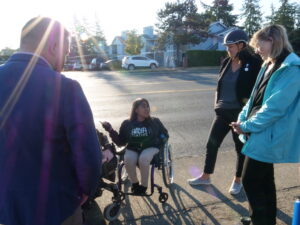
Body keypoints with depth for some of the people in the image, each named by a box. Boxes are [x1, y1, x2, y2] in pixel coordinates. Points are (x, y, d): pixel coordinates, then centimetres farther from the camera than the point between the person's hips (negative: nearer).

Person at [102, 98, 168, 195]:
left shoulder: (155, 122, 3)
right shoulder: (127, 124, 2)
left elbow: (164, 134, 15)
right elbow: (121, 142, 4)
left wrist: (158, 141, -4)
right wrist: (111, 131, -7)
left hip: (150, 148, -1)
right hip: (132, 149, 1)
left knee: (143, 159, -34)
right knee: (128, 160, -32)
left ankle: (144, 185, -10)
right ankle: (134, 183, -2)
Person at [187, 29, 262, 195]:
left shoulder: (254, 63, -11)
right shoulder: (226, 62, 6)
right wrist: (217, 103, 7)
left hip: (240, 113, -5)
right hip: (223, 112, 6)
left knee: (240, 148, 11)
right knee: (212, 144, 11)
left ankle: (237, 180, 31)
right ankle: (205, 176, 28)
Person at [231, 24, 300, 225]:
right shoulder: (269, 66, 11)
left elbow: (275, 106, -24)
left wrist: (248, 126, -16)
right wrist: (243, 118, 0)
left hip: (268, 137, -9)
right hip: (262, 133, 9)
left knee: (251, 181, -2)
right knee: (264, 180, 18)